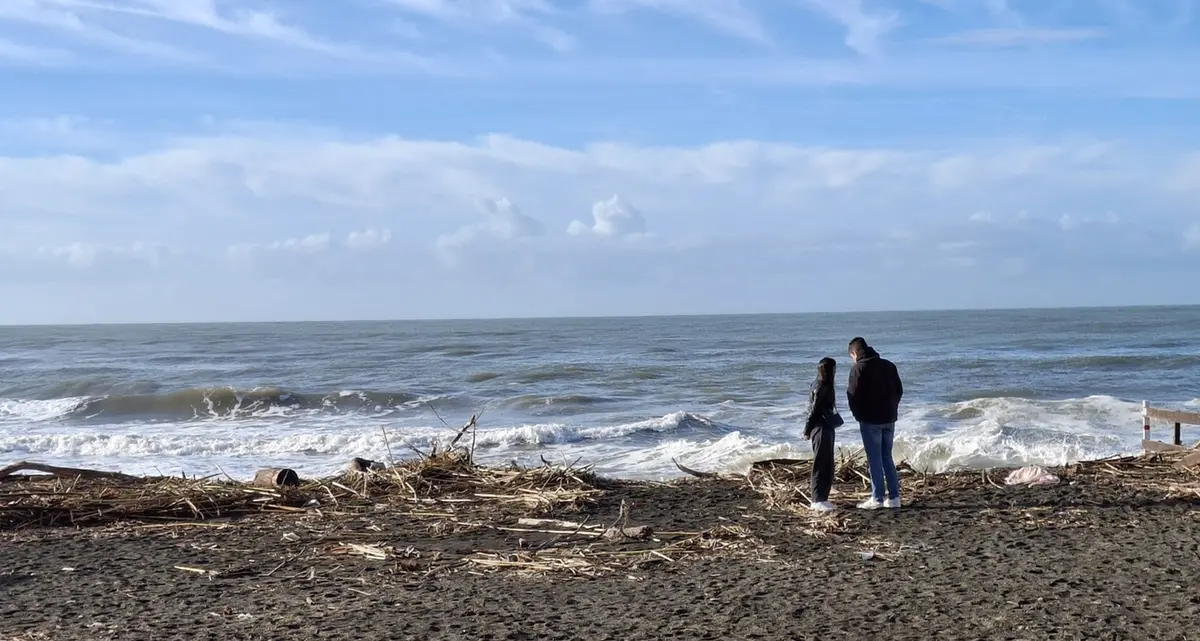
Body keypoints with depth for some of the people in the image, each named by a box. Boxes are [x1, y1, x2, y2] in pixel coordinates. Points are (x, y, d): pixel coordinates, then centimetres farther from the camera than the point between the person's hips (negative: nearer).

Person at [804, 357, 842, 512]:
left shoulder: (825, 386, 14)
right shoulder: (821, 387, -16)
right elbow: (814, 410, -16)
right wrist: (808, 430, -13)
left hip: (826, 428, 10)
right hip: (821, 429, -10)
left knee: (827, 465, 12)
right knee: (821, 465, -5)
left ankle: (822, 498, 18)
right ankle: (818, 500, -1)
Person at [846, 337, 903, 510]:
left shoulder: (858, 369, -11)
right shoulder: (889, 365, 9)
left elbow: (853, 395, -12)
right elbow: (899, 390, 12)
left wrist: (858, 415, 2)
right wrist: (891, 409, 15)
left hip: (870, 420, -6)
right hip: (889, 419, 6)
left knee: (875, 460, -1)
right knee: (887, 458, 13)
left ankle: (877, 498, 0)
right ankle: (894, 497, 12)